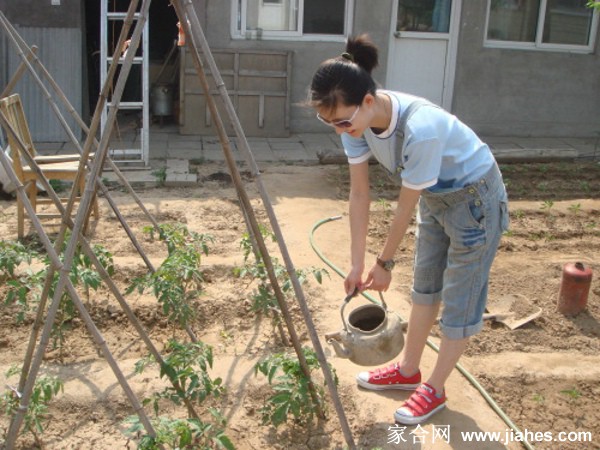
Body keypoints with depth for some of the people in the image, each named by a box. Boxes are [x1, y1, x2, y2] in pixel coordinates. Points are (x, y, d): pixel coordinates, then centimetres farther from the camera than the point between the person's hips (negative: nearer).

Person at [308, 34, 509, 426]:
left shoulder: (420, 128, -40)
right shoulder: (358, 119, -19)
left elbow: (406, 209, -27)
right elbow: (359, 194, -12)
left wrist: (385, 263, -14)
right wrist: (357, 263, -10)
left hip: (475, 198, -7)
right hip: (436, 195, 7)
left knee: (460, 298, 3)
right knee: (424, 287, 18)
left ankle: (434, 389, 18)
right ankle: (408, 370, 34)